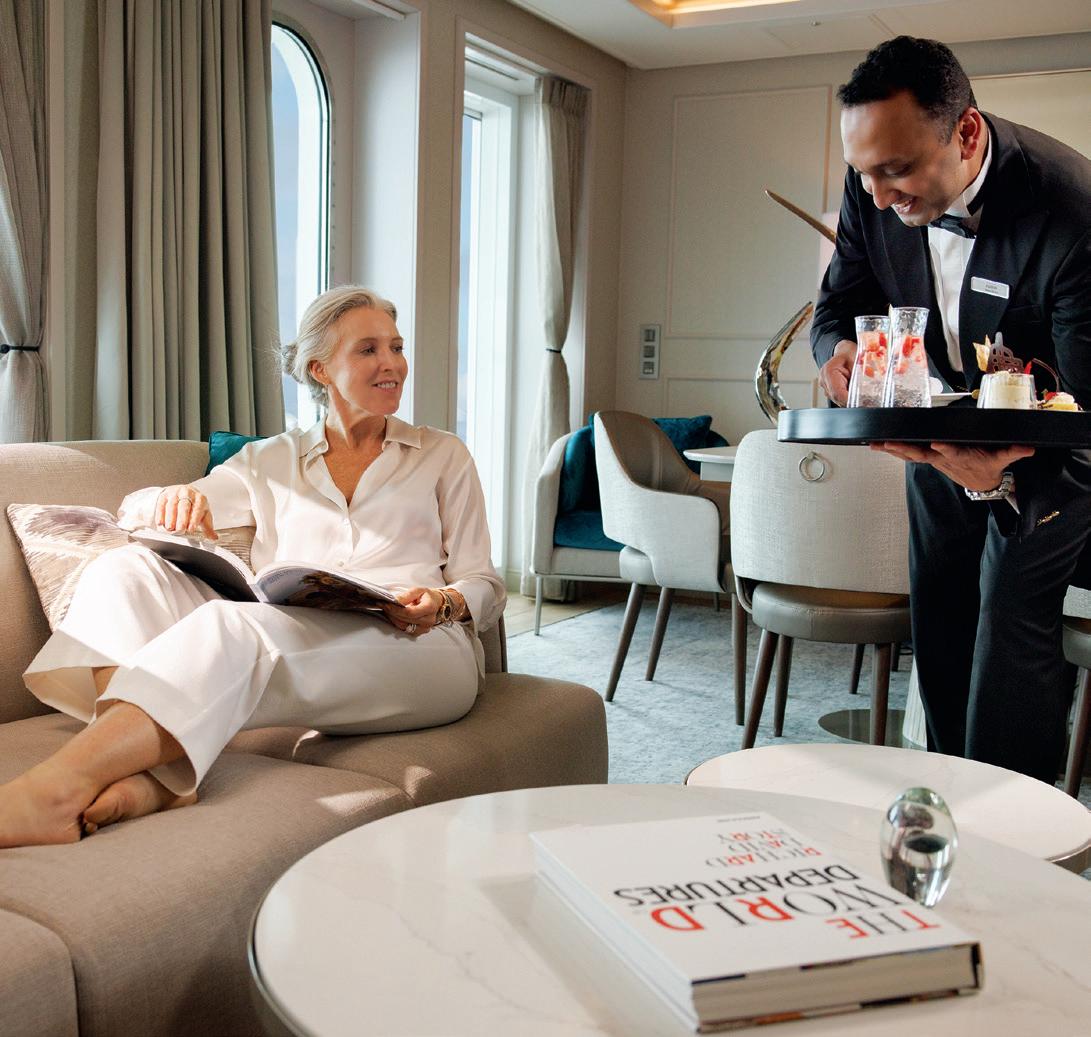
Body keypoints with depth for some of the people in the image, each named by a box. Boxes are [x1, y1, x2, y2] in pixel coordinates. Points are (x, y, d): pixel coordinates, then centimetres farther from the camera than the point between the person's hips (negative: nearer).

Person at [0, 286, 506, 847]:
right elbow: (134, 511, 20)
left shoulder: (441, 455, 20)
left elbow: (484, 585, 15)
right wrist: (171, 498, -6)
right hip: (297, 648, 3)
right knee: (125, 567, -20)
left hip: (417, 650, -3)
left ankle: (58, 787, -47)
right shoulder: (272, 460, 23)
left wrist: (443, 605, -11)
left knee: (231, 623, -34)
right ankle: (148, 773, -42)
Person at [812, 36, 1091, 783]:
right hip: (942, 428, 6)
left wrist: (1005, 476, -53)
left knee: (1013, 627, -14)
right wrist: (838, 349, -30)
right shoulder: (875, 190, -20)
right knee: (939, 626, 14)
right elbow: (841, 301, -4)